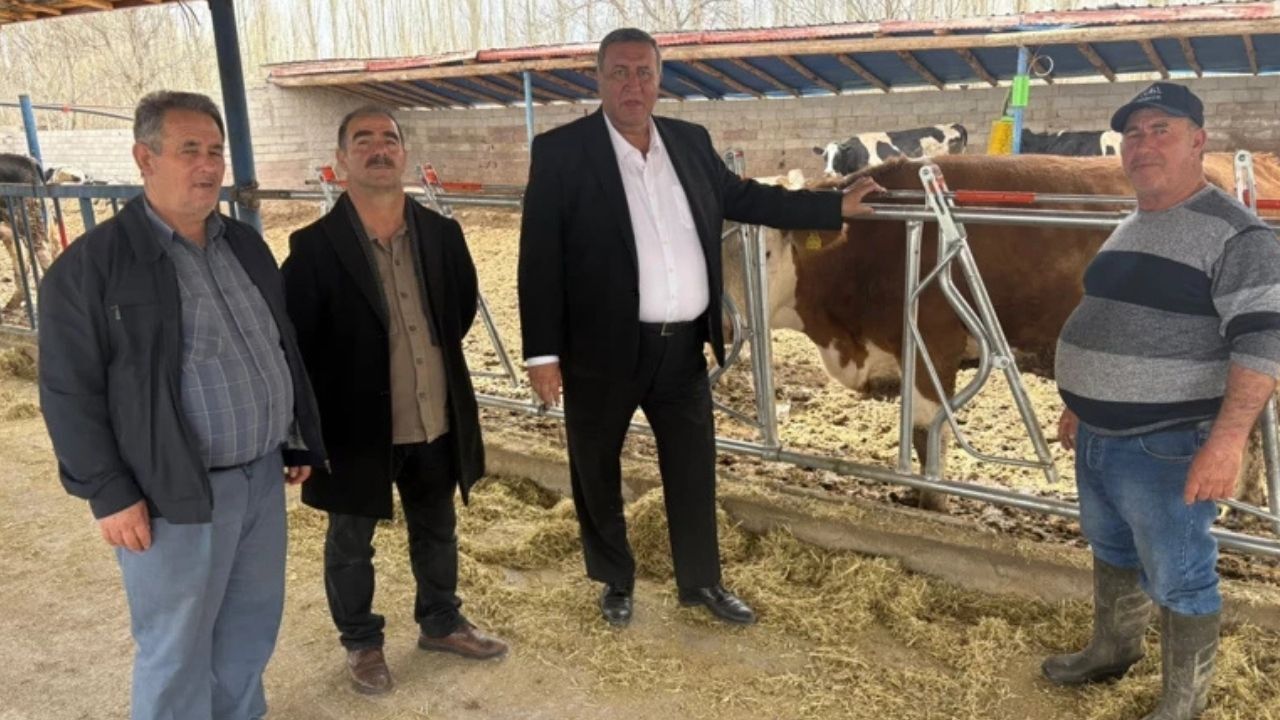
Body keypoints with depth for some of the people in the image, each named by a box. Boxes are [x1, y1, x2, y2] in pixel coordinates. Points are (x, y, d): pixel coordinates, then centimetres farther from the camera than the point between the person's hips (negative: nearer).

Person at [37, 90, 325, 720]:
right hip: (174, 494, -6)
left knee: (253, 624, 18)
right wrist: (109, 493, -13)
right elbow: (70, 392, -10)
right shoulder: (90, 265, -10)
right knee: (176, 648, 7)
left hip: (262, 476, 6)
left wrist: (299, 439, 16)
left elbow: (284, 347, 17)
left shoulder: (246, 245, 9)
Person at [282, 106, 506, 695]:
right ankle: (362, 643, 37)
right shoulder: (315, 247, -15)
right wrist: (315, 422, -8)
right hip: (357, 427, -4)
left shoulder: (442, 233, -2)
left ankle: (441, 623, 44)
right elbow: (292, 343, -11)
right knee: (350, 542, 15)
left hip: (436, 420, 4)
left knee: (436, 529, 22)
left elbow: (463, 305, 15)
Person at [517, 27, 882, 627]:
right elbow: (539, 258, -10)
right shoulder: (560, 151, -8)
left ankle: (702, 582, 34)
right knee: (596, 473, 12)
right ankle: (615, 582, 35)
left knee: (694, 469, 15)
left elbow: (742, 197, 20)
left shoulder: (691, 142, 7)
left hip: (683, 346, 4)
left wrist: (835, 206, 19)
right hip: (602, 350, -4)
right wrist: (542, 352, -13)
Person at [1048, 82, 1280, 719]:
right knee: (1111, 551, 23)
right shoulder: (1128, 230, 12)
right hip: (1099, 435, 8)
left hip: (1167, 445, -8)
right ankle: (1110, 652, 43)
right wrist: (1077, 406, 24)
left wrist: (1228, 438, -28)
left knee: (1178, 579, 4)